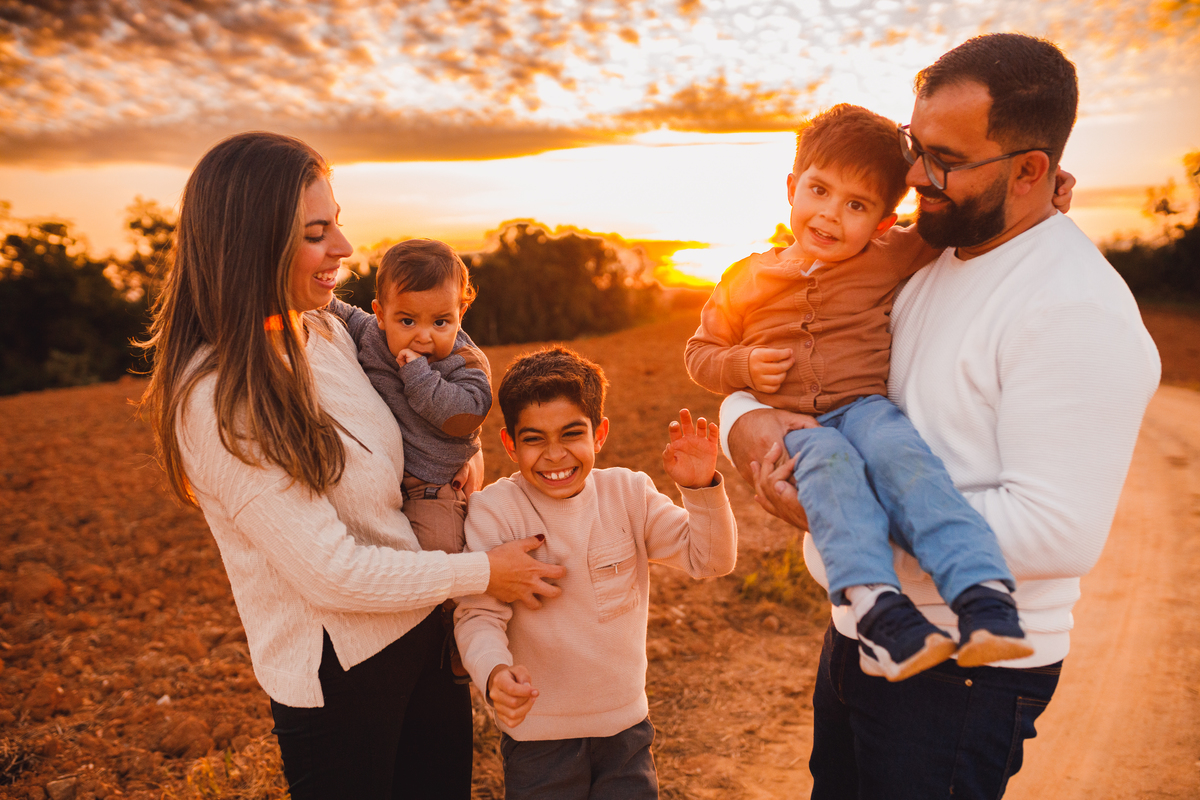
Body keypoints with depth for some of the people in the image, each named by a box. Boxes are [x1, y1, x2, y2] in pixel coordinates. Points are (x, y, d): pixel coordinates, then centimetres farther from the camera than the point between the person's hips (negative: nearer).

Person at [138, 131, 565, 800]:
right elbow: (331, 573, -24)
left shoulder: (325, 331, -1)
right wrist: (485, 573, -14)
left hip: (423, 626, 7)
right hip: (336, 671, -7)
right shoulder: (217, 400, -24)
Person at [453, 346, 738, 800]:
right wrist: (495, 674, -37)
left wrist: (702, 489, -22)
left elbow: (711, 559, -5)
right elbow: (478, 615, -17)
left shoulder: (629, 494, -5)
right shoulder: (493, 511, -15)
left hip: (626, 723, 3)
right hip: (537, 733, -3)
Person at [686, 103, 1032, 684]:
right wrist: (742, 367, -2)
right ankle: (875, 606, -50)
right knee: (830, 462, -36)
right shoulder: (748, 279, 11)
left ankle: (985, 596, -46)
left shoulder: (894, 259, 10)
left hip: (864, 407, 0)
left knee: (896, 451, -36)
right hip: (789, 423, 0)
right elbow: (700, 351, 19)